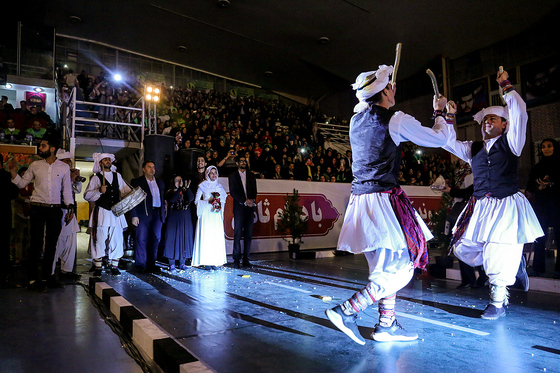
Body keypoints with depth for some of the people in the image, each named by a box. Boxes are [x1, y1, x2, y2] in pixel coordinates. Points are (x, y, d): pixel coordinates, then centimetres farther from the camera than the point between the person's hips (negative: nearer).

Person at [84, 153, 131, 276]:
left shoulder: (117, 176, 16)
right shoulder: (96, 178, 4)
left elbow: (124, 189, 20)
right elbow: (87, 195, -2)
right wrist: (99, 191, -17)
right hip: (101, 212, -3)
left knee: (117, 239, 3)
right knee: (99, 239, -3)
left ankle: (114, 266, 13)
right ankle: (98, 267, 8)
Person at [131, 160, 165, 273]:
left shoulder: (160, 183, 19)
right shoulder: (136, 182, 5)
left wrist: (163, 214, 12)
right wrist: (134, 216, -10)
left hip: (157, 214, 4)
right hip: (143, 215, -4)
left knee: (155, 240, 5)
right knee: (142, 240, -3)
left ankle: (151, 264, 14)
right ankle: (141, 265, 6)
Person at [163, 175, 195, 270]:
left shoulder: (185, 192, 9)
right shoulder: (170, 192, 2)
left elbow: (191, 199, -10)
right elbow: (172, 199, -20)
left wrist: (187, 188, -19)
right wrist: (180, 188, -22)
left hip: (185, 220, 3)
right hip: (173, 219, -3)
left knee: (184, 239, 5)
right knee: (172, 239, -2)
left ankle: (182, 263, 15)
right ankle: (171, 264, 6)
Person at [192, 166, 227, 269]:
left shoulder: (219, 186, 14)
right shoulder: (203, 186, 3)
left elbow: (223, 200, 19)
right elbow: (196, 201, 1)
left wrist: (219, 205, -1)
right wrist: (208, 202, -11)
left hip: (216, 215, 4)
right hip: (206, 214, -3)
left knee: (217, 237, -1)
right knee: (205, 236, -7)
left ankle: (214, 261, 5)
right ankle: (206, 261, -1)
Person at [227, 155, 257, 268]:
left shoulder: (251, 175, 17)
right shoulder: (232, 176, 7)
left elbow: (254, 190, 11)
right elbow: (233, 192, -2)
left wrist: (252, 200, -9)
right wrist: (245, 201, -11)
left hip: (250, 208, 3)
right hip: (239, 208, -3)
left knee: (248, 234, 2)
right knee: (237, 235, -4)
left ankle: (246, 259, 7)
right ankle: (236, 260, 1)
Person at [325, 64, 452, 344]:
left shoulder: (356, 120, 11)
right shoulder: (396, 120, -8)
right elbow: (439, 138, 3)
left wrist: (386, 97, 43)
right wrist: (439, 112, 21)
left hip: (360, 197, 8)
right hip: (384, 199, -8)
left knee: (386, 266, 16)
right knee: (401, 268, -1)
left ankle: (386, 325, 21)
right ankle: (347, 311, -7)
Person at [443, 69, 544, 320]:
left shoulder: (511, 142, 3)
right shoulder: (473, 149, 15)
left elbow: (519, 112, -9)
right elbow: (448, 141, 11)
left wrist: (506, 86, -5)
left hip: (507, 206, -5)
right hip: (480, 206, 5)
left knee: (499, 256, -6)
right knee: (464, 248, 3)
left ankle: (498, 304, 13)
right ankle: (515, 261, 25)